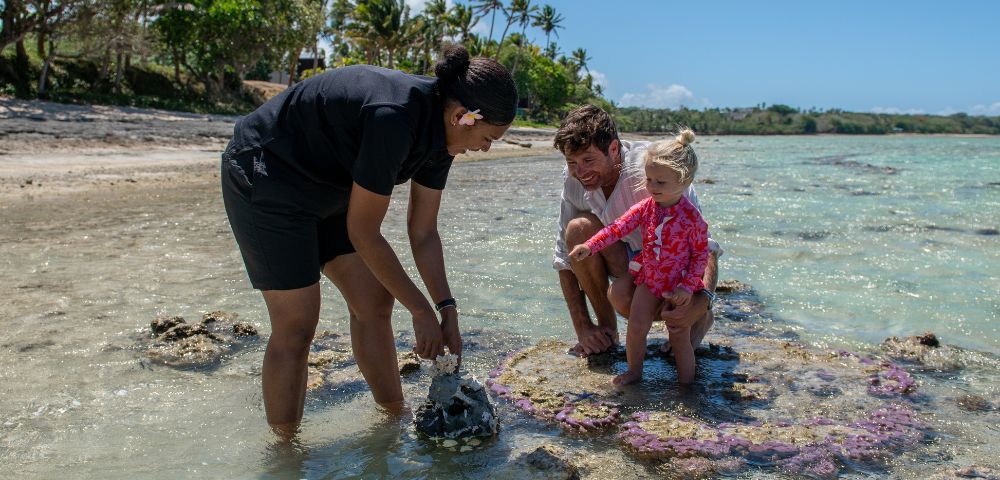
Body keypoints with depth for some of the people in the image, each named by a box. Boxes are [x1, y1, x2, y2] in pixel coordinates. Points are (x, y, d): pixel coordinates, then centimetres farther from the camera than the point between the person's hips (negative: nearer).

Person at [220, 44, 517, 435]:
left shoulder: (440, 128, -6)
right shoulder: (393, 118, -34)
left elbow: (423, 233, 1)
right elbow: (363, 232, -26)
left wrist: (446, 311, -2)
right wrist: (422, 310, -18)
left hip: (324, 187, 9)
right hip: (263, 175, -9)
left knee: (375, 300, 6)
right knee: (297, 324, -9)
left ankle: (395, 417, 20)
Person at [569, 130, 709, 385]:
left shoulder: (691, 217, -20)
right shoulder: (645, 207, -7)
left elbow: (701, 253, -12)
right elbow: (618, 227, -9)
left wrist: (687, 287, -17)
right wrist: (590, 246, -21)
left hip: (678, 286, -4)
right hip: (648, 280, 4)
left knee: (679, 338, 0)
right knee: (635, 327, 0)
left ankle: (687, 386, 18)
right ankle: (634, 371, 23)